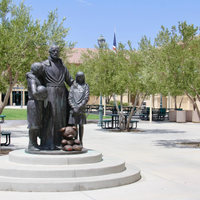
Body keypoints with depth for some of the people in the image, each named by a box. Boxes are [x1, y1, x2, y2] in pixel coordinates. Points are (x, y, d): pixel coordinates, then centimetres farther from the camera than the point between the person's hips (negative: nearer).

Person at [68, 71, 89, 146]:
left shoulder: (86, 86, 8)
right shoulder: (73, 86, 11)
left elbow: (86, 98, -1)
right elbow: (70, 98, 4)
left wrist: (79, 106, -11)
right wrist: (74, 107, -10)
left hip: (82, 108, -1)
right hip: (73, 108, 1)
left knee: (81, 125, 1)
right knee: (74, 125, 0)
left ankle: (80, 141, 7)